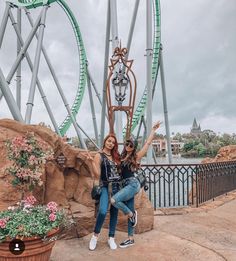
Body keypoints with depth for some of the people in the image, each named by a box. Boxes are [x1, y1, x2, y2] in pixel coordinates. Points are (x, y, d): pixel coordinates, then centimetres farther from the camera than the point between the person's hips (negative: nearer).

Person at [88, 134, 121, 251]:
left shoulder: (115, 156, 13)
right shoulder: (99, 155, -4)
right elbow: (97, 175, -11)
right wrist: (92, 162, -21)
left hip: (117, 186, 6)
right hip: (105, 186, -5)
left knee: (114, 212, 9)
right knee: (103, 211, -21)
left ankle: (111, 238, 23)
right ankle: (95, 235, 2)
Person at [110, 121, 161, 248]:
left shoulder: (136, 156, -2)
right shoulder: (123, 157, 14)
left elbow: (148, 143, -3)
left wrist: (153, 129, -1)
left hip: (133, 184, -7)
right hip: (126, 185, 7)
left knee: (114, 200, -24)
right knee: (130, 212, 11)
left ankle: (132, 214, -1)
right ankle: (130, 239, 21)